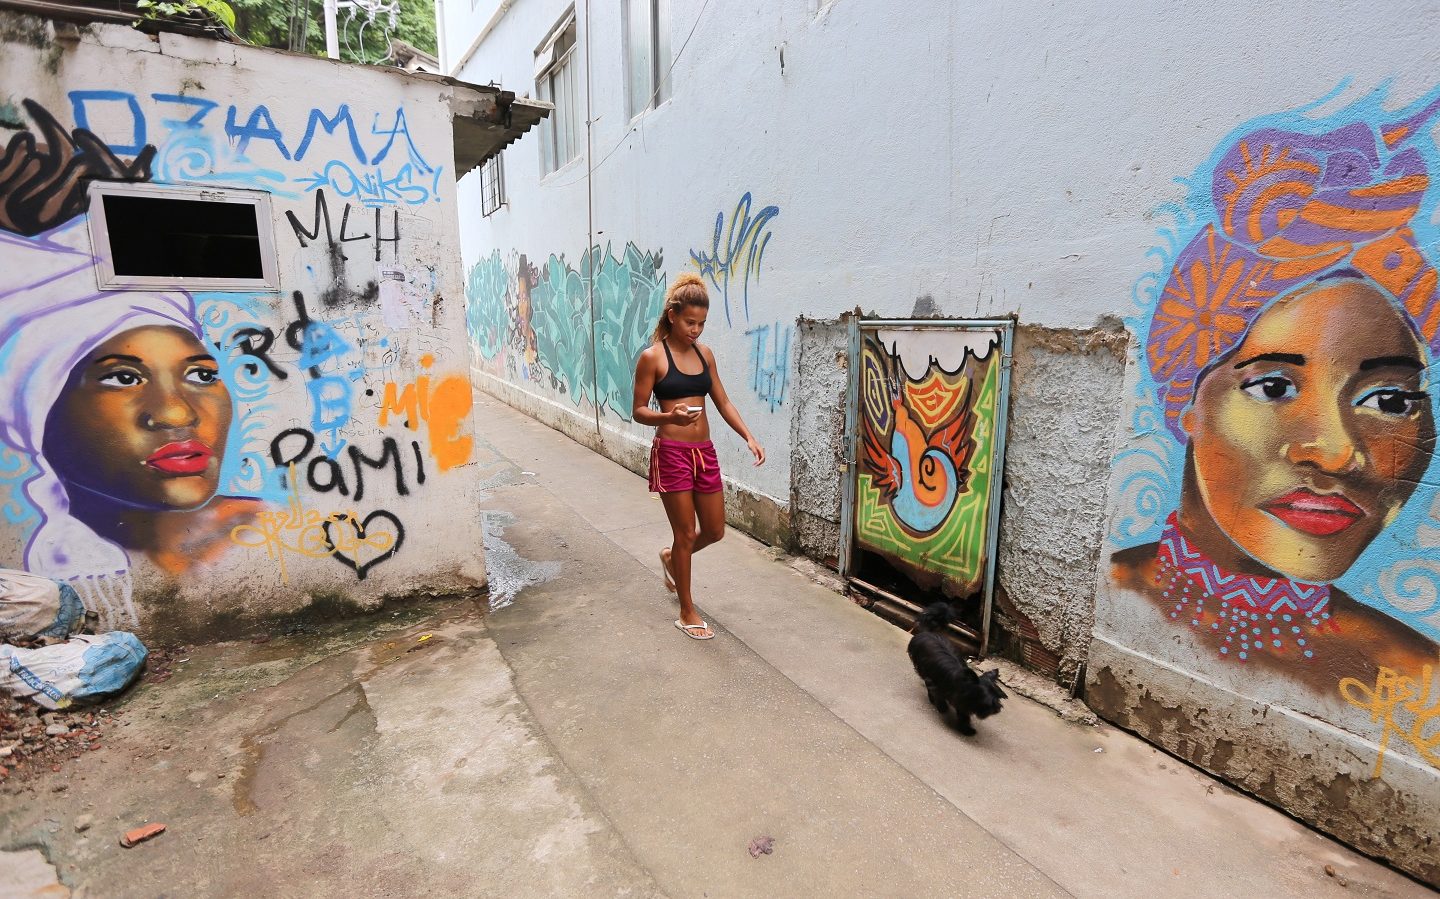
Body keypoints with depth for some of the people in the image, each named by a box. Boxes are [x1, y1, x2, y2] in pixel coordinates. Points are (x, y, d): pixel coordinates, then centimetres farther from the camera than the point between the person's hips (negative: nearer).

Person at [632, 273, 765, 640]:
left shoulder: (704, 354, 9)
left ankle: (671, 558, 44)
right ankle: (687, 612, 21)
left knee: (714, 531, 12)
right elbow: (639, 410, -6)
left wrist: (749, 438, -2)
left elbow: (723, 402, 10)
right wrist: (669, 417, -26)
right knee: (686, 533, 2)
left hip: (705, 452, 6)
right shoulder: (653, 357, -7)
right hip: (671, 453, -6)